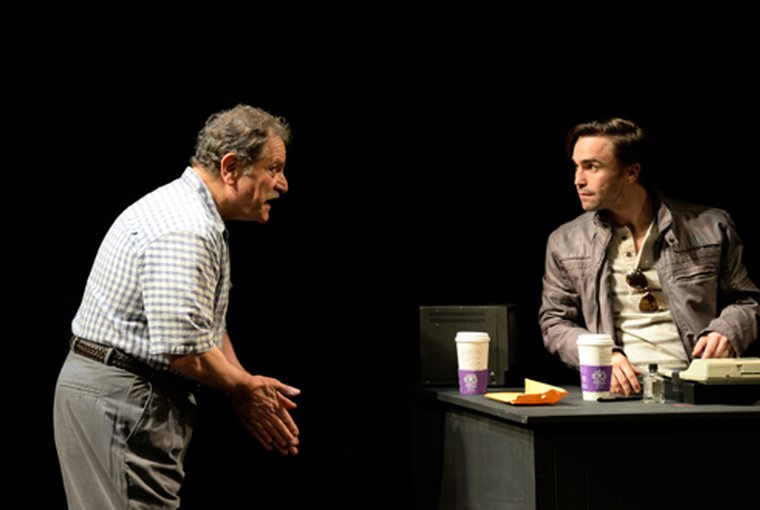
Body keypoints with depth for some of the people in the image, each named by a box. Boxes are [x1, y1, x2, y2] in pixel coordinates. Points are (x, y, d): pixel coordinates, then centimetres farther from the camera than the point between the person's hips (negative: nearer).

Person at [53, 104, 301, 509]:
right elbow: (183, 348, -27)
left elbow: (207, 327, 22)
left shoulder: (196, 218, 16)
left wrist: (248, 389, 9)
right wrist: (243, 389, -10)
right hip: (121, 401, -11)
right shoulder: (185, 231, -21)